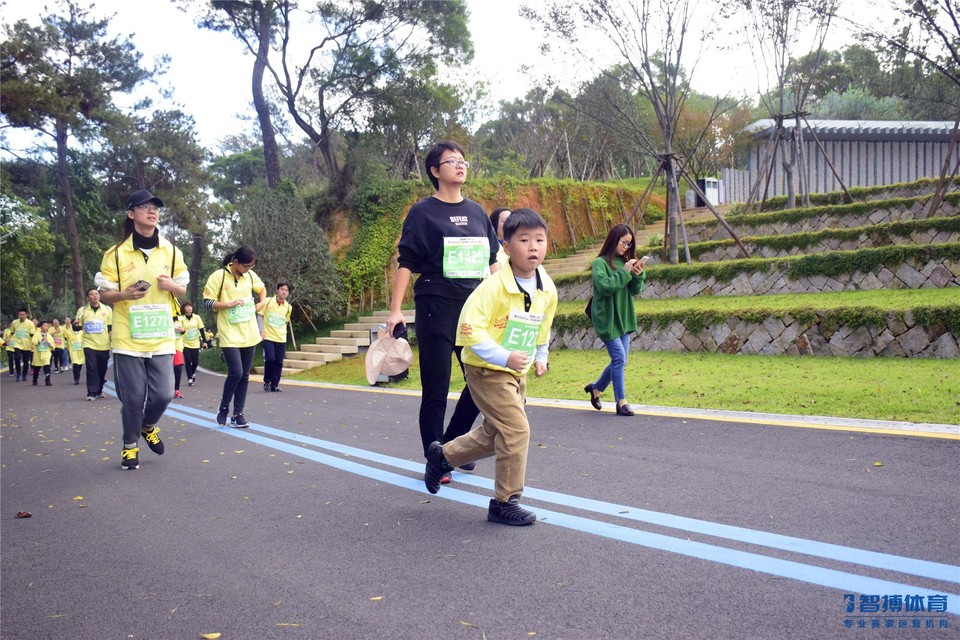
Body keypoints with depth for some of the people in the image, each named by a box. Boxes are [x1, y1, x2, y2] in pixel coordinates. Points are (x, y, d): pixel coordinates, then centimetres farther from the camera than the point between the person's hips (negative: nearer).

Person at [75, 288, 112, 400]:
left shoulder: (107, 309, 4)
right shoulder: (82, 310, 2)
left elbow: (111, 328, 8)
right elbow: (77, 328, 8)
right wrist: (76, 324, -15)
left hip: (104, 345, 1)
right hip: (89, 344, -1)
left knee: (102, 369, 8)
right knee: (91, 368, -10)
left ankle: (99, 390, 25)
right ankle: (92, 393, -7)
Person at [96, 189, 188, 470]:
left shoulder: (170, 251, 6)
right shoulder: (116, 253, -2)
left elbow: (182, 289, 13)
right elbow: (105, 292, 2)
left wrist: (171, 285, -11)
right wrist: (126, 294, -19)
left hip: (161, 336, 2)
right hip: (128, 338, -2)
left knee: (163, 393, 0)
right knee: (133, 396, 1)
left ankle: (148, 426, 32)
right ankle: (130, 445, 21)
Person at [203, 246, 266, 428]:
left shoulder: (251, 275, 4)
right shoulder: (218, 276, -10)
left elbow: (262, 289, 24)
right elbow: (207, 303, -9)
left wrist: (262, 303, 6)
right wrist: (229, 304, -20)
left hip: (249, 334, 5)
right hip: (230, 334, -5)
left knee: (244, 375, 6)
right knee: (235, 372, -15)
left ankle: (238, 414, 14)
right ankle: (224, 407, 8)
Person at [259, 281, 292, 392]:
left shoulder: (288, 307, 6)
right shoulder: (268, 301, -4)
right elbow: (260, 315, 1)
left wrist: (283, 333, 10)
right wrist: (261, 331, -7)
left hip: (281, 338, 3)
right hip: (268, 337, -3)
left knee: (279, 362, 1)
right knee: (270, 358, -16)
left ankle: (275, 384, 13)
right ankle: (267, 381, 5)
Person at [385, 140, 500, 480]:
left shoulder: (477, 212, 12)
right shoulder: (423, 211, -2)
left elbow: (493, 261, 16)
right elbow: (407, 262, -6)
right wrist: (395, 310, -12)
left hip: (475, 308, 5)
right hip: (437, 308, -5)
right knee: (436, 389, 1)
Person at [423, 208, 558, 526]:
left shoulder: (548, 290, -1)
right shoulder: (494, 286, -23)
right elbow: (469, 330, -26)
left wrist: (541, 357, 10)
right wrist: (504, 357, -31)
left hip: (516, 373, 8)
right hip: (486, 370, -8)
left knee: (494, 434, 18)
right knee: (516, 429, -15)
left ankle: (442, 456, 42)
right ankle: (505, 503, -1)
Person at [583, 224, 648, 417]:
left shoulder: (624, 261, 10)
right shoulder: (600, 262, -8)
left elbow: (635, 290, 10)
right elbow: (605, 286, -20)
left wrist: (638, 275, -8)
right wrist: (624, 272, -18)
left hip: (624, 319, 7)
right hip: (607, 319, -7)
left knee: (620, 360, 9)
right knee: (619, 359, -10)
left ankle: (596, 388, 29)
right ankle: (621, 402, -4)